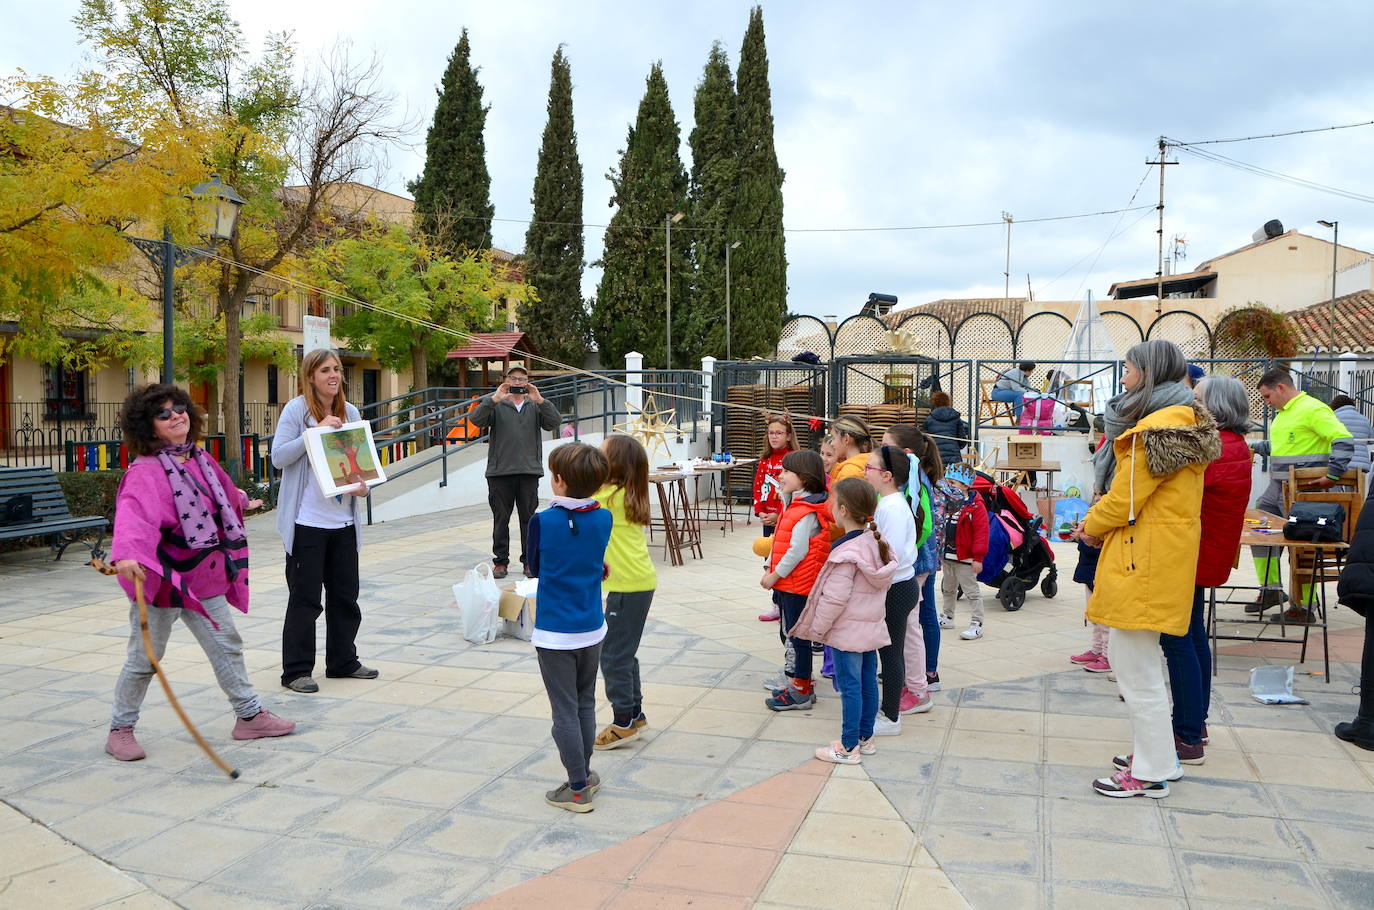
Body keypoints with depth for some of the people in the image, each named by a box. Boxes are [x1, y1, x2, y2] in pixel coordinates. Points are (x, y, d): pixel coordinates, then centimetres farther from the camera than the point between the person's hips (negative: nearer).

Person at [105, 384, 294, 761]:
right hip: (161, 576, -7)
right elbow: (134, 514, -36)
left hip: (204, 576, 7)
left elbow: (223, 491, 29)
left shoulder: (200, 459, 7)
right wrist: (127, 554, -53)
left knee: (227, 645, 13)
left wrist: (243, 502, 49)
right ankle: (120, 730, 22)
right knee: (145, 659, 4)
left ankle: (250, 716, 25)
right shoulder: (145, 471, -18)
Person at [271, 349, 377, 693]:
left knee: (345, 594, 13)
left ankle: (343, 661, 26)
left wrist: (364, 485, -4)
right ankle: (296, 670, 9)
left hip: (343, 520, 6)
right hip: (307, 520, -6)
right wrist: (316, 432, -20)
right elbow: (278, 456, -12)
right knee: (305, 598, 0)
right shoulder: (296, 410, -6)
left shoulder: (351, 412, 11)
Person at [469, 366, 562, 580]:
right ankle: (501, 561, 12)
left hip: (529, 471, 1)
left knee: (529, 518, 5)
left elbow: (554, 423, -4)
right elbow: (475, 420, -10)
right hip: (500, 471, -1)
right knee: (501, 519, 4)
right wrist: (495, 399, -22)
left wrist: (540, 400, -17)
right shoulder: (495, 405, 7)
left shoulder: (535, 406, 13)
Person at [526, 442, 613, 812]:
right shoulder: (603, 519, -6)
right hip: (592, 628, 5)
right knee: (585, 704, 18)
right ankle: (584, 774, 32)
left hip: (555, 632, -4)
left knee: (565, 711, 5)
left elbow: (534, 569, -1)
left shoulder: (543, 521, -16)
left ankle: (578, 788, 11)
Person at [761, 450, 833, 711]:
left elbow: (797, 551, -25)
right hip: (786, 584, 10)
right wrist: (770, 570, 11)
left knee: (796, 636, -2)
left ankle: (801, 693, 7)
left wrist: (774, 576, -18)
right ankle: (795, 678, 35)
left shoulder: (807, 512, -22)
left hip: (798, 585, -10)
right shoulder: (794, 504, 11)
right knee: (789, 632, 20)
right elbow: (781, 542, 17)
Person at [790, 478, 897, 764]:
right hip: (872, 628, 9)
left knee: (850, 688, 0)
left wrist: (817, 628, -11)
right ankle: (866, 738, 29)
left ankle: (849, 747, 10)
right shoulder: (876, 543, 2)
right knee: (868, 682, 16)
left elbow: (835, 598, -23)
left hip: (847, 632, -9)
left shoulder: (847, 552, -24)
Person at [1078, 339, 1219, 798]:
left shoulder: (1157, 428, -18)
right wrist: (1098, 522, 7)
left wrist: (1091, 528, 2)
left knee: (1136, 668, -2)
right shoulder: (1185, 422, 15)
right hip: (1169, 554, 11)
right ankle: (1155, 754, 32)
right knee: (1144, 663, 21)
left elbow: (1125, 498, -16)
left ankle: (1150, 773, 8)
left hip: (1144, 562, -11)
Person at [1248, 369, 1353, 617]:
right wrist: (1253, 447, 20)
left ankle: (1304, 607, 3)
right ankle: (1271, 590, 23)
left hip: (1303, 492, -10)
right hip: (1276, 487, 10)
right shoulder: (1283, 413, 17)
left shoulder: (1312, 409, -13)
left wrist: (1332, 476, -25)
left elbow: (1344, 441, -21)